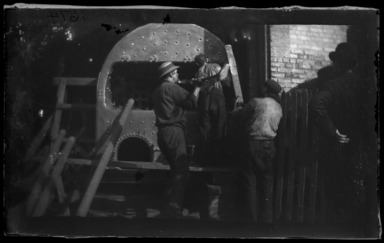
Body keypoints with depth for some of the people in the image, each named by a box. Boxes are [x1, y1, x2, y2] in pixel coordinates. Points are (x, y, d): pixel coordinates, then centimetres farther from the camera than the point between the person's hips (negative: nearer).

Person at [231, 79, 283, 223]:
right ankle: (267, 219, 17)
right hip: (270, 146, 5)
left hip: (254, 145, -5)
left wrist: (236, 110, 20)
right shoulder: (279, 107, 8)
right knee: (266, 184, 13)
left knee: (250, 184, 2)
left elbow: (238, 117, -3)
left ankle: (251, 218, 4)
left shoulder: (256, 102, -9)